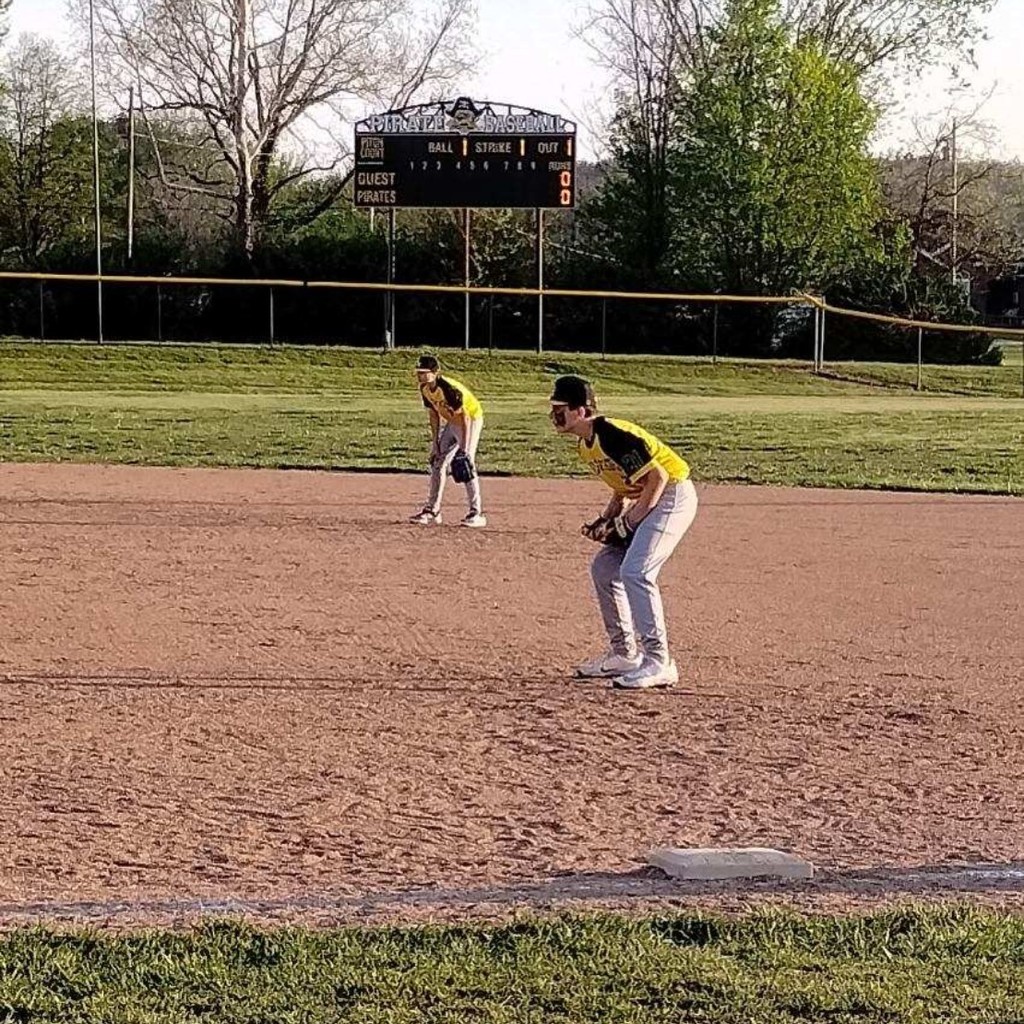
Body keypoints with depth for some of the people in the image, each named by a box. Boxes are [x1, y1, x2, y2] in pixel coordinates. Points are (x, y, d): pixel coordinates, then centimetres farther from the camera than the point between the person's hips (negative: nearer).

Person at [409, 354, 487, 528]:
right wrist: (435, 443, 2)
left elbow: (465, 417, -29)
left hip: (471, 419, -9)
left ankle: (476, 513, -15)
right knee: (438, 463, 6)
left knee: (466, 464, -18)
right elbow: (434, 415, 4)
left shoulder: (449, 388, -32)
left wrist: (464, 448, -31)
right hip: (451, 422, 9)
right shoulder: (425, 389, -8)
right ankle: (432, 510, 13)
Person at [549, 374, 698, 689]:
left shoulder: (612, 435, -23)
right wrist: (605, 521, 3)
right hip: (647, 501, 11)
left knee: (635, 571, -21)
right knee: (604, 567, 11)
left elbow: (658, 477, -24)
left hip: (674, 495, -11)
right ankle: (624, 654, 19)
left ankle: (658, 662, -17)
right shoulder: (585, 445, 8)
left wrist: (627, 523, -18)